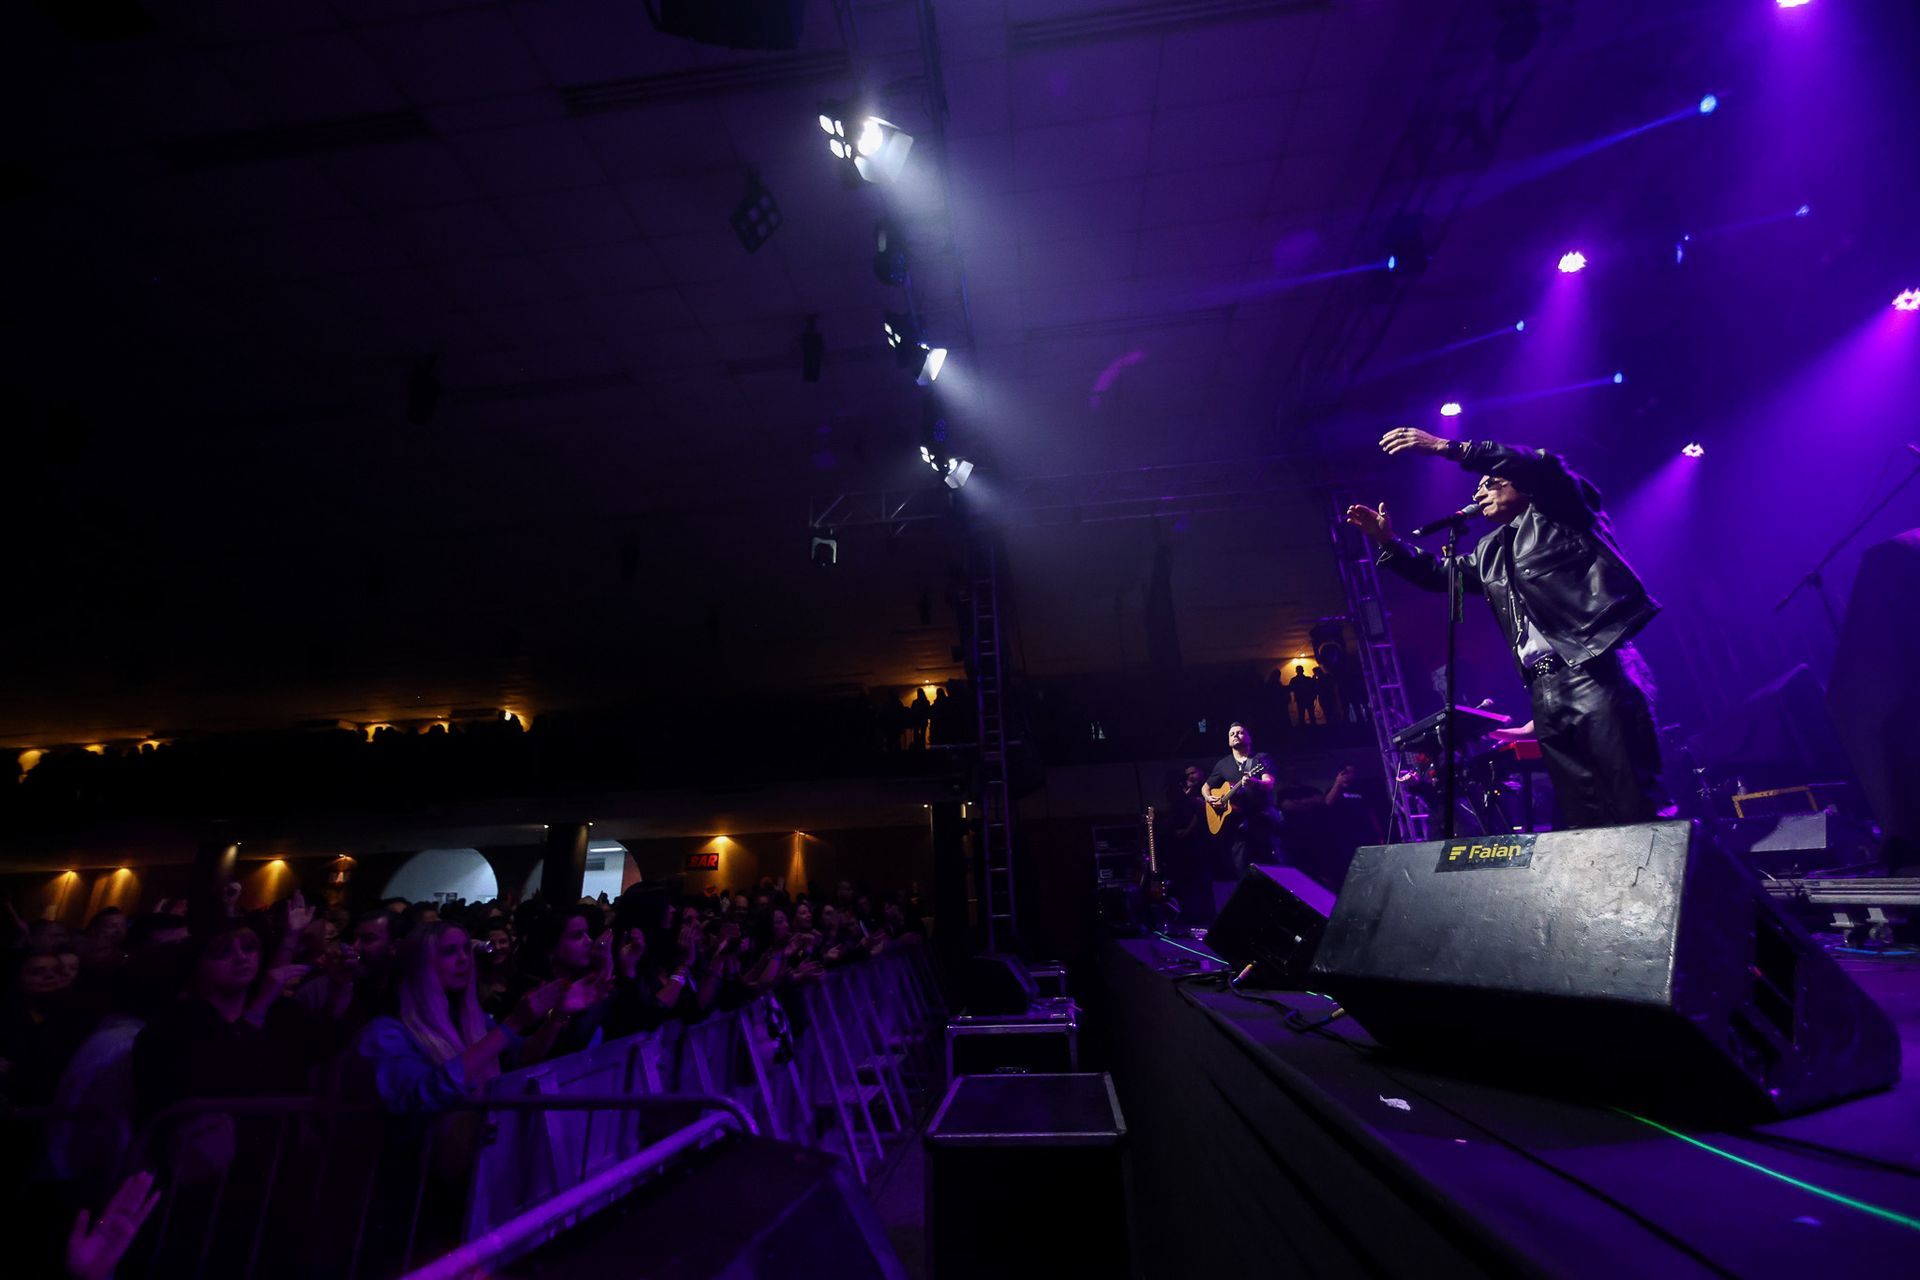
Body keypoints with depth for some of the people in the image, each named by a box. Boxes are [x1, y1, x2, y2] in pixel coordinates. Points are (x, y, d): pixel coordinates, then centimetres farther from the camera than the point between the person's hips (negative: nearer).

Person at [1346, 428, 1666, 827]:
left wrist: (1449, 448, -19)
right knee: (1580, 817, 4)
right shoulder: (1490, 552, 24)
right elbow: (1437, 573, 32)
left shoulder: (1560, 511, 7)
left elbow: (1545, 468, -13)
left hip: (1595, 672, -6)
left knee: (1633, 807, -11)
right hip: (1546, 692, 7)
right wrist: (1389, 542, 17)